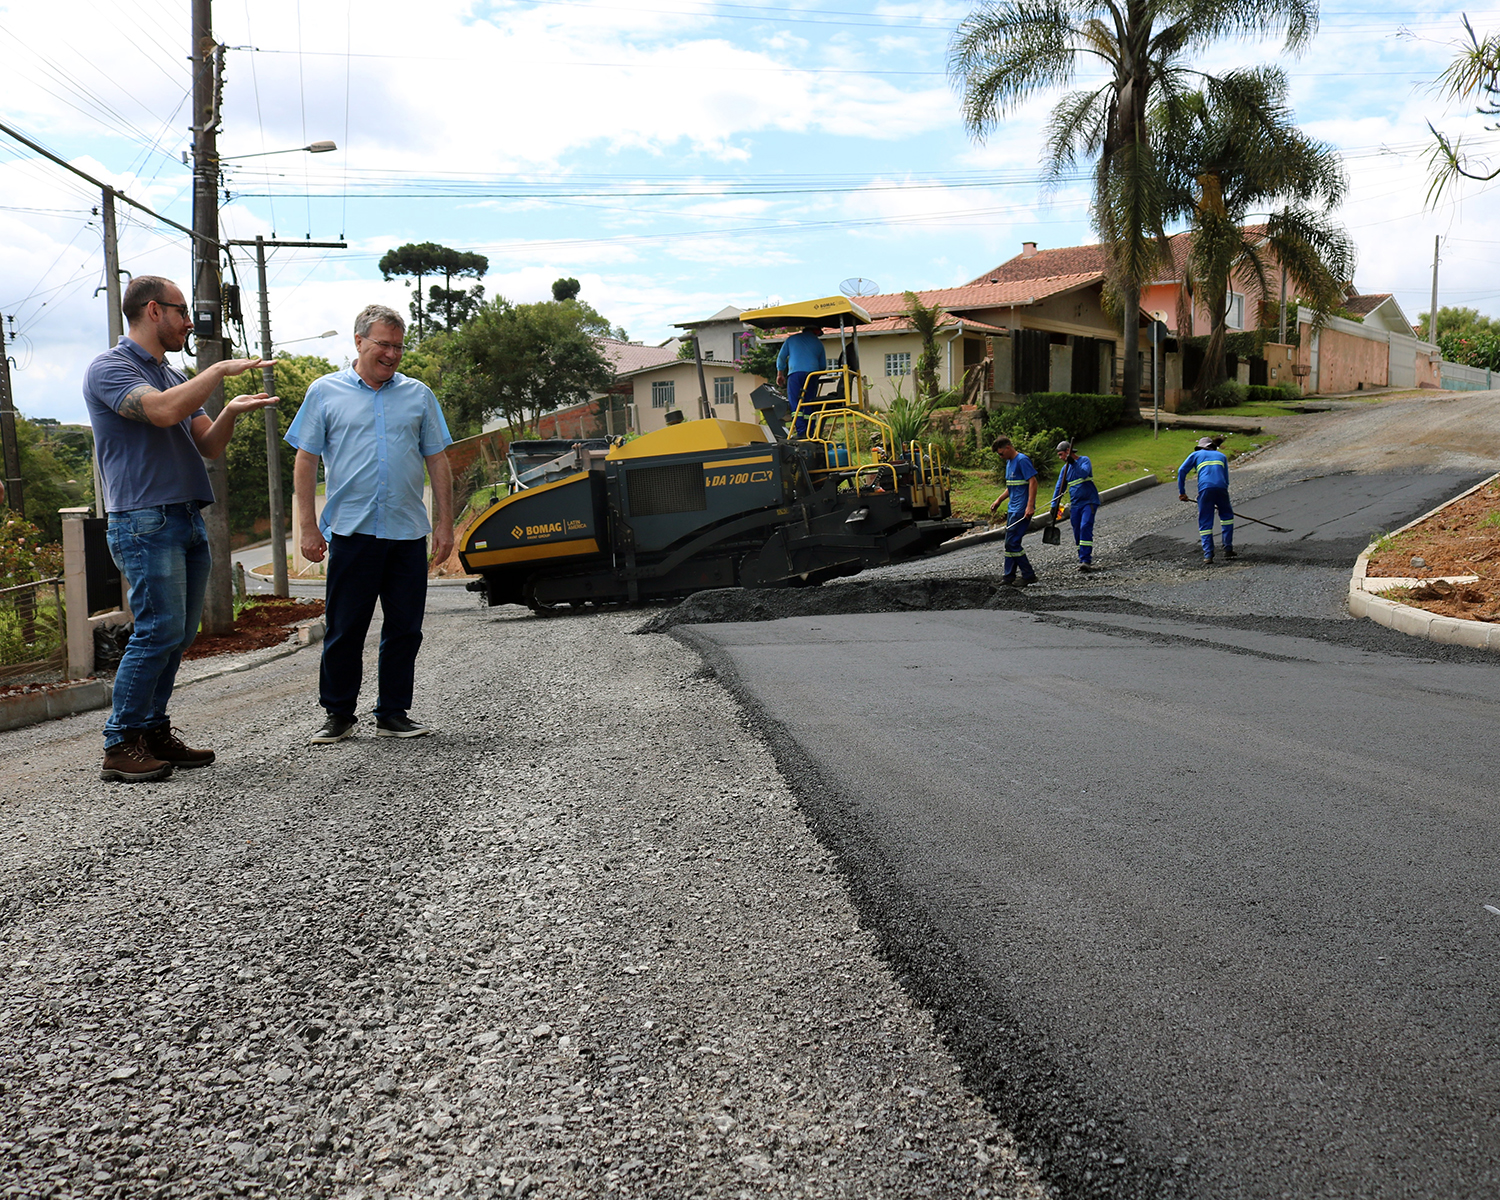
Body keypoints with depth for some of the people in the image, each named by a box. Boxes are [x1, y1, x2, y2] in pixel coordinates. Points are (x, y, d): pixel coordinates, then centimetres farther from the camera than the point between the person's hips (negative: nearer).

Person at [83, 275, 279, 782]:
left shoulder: (174, 375, 21)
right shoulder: (109, 368, -5)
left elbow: (209, 446, 17)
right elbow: (164, 411, -23)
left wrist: (230, 412, -3)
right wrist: (220, 370, -14)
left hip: (188, 520, 8)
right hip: (143, 520, -8)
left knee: (178, 634, 7)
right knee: (159, 630, -14)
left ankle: (153, 732, 15)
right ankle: (120, 746, -7)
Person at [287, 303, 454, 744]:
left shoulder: (418, 395, 12)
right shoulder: (325, 392, 6)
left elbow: (437, 462, 12)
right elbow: (305, 462, 4)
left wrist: (445, 523, 5)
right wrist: (309, 527, -3)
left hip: (408, 531, 2)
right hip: (351, 530, -2)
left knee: (404, 629, 6)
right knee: (344, 630, 2)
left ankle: (393, 714, 16)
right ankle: (338, 715, 14)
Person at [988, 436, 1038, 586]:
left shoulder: (1022, 460, -13)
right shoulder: (1009, 462, 17)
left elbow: (1033, 482, -19)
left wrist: (1030, 506, -24)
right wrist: (999, 500, 20)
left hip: (1021, 510, -10)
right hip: (1012, 509, 10)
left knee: (1012, 543, -11)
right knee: (1009, 542, 11)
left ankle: (1029, 576, -4)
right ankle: (1009, 576, 17)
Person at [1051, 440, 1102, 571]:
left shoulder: (1084, 460, -4)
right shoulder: (1065, 469, 14)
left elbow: (1084, 473, -24)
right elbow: (1059, 487, 15)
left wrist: (1073, 462, -33)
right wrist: (1054, 505, 9)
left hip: (1089, 502, -6)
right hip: (1075, 505, 6)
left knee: (1085, 528, -19)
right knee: (1077, 532, 3)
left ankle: (1086, 560, -23)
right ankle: (1083, 558, 12)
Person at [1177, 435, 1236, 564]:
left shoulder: (1196, 455, 21)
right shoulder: (1222, 456, 28)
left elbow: (1182, 471, 9)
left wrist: (1182, 491, 12)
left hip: (1205, 489, -2)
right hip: (1221, 488, 2)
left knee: (1205, 523, 4)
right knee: (1227, 516, 21)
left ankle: (1208, 555, -6)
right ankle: (1228, 550, 15)